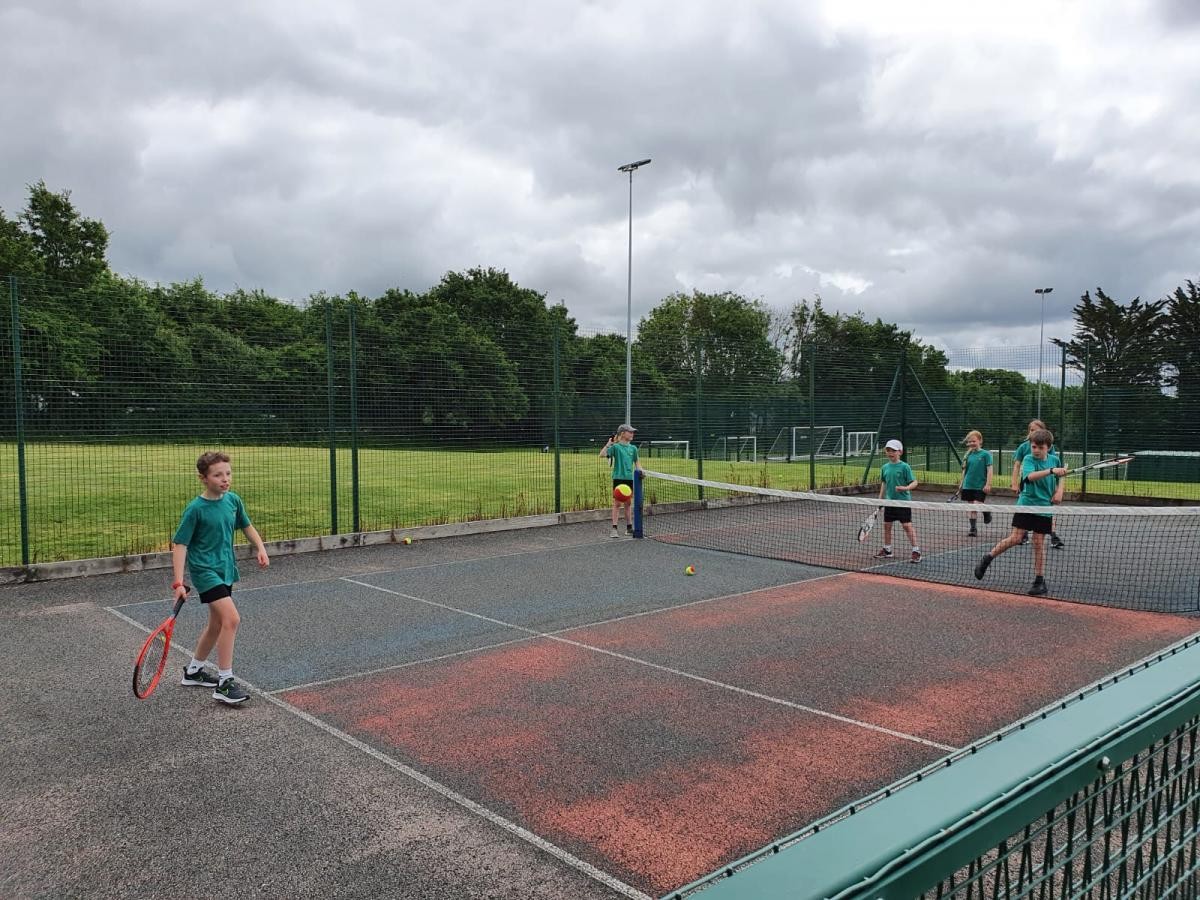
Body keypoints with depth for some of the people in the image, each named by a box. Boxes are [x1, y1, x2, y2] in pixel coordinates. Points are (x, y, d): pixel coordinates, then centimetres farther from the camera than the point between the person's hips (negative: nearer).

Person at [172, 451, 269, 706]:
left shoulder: (233, 500, 0)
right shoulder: (195, 509, -16)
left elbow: (246, 525, 17)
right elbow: (179, 544, -14)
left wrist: (260, 547, 2)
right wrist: (178, 582, -21)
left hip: (225, 569, 7)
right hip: (205, 570, -7)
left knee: (217, 624, 19)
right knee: (231, 618, -20)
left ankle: (193, 670, 41)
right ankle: (224, 683, -12)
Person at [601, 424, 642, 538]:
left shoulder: (633, 448, 8)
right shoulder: (616, 446, -6)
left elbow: (637, 463, 15)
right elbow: (602, 455, -16)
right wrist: (609, 444, -24)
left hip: (629, 478, 5)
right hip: (618, 477, -5)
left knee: (628, 503, 12)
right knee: (617, 503, -2)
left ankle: (629, 527, 20)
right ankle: (615, 528, 2)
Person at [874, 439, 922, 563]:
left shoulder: (904, 467, -10)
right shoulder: (884, 467, 7)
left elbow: (914, 482, -11)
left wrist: (906, 488, -30)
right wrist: (880, 499, 17)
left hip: (903, 501, -6)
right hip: (889, 501, 6)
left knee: (907, 525, -8)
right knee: (886, 525, 12)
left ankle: (916, 551, -2)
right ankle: (887, 550, 26)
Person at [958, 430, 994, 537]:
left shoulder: (985, 454, -6)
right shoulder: (969, 455, 8)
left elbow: (989, 470, -8)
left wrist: (988, 484, -15)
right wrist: (961, 484, 13)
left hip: (980, 486, -5)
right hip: (968, 486, 5)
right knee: (972, 508, 7)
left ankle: (987, 512, 18)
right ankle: (973, 529, 13)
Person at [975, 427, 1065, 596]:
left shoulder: (1054, 460, 4)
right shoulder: (1029, 459, -10)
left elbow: (1060, 477, 23)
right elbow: (1030, 476, -31)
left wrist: (1059, 491, 4)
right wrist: (1051, 471, -43)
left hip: (1044, 508, 3)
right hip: (1026, 505, -3)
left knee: (1039, 543, 3)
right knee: (1015, 538, -8)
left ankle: (1040, 581, 10)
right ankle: (988, 557, 12)